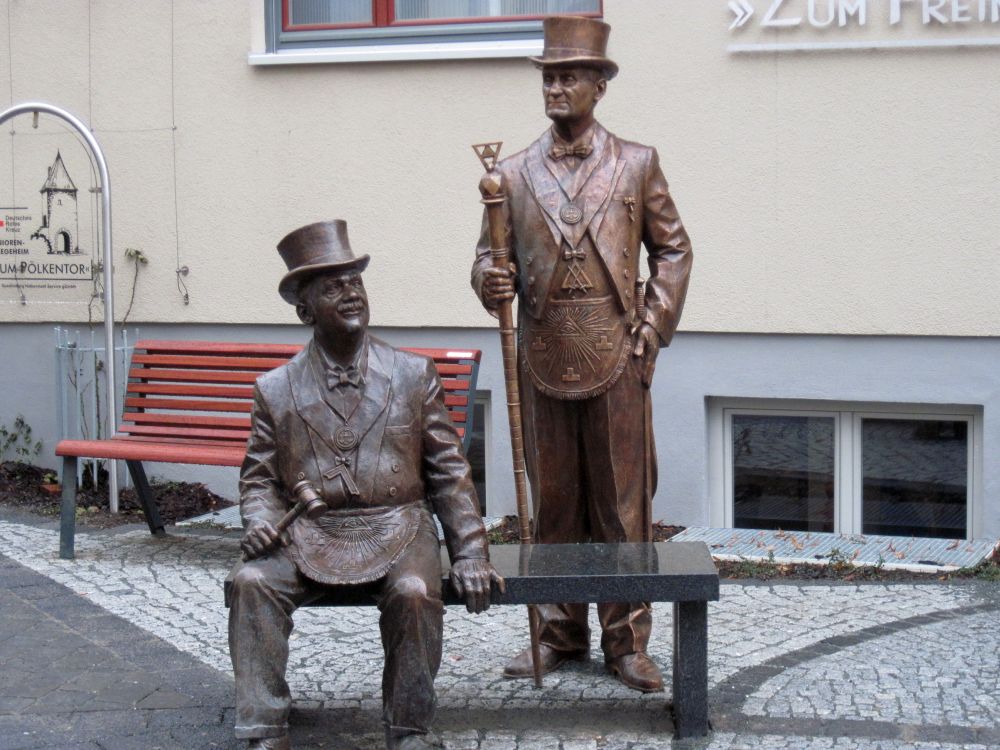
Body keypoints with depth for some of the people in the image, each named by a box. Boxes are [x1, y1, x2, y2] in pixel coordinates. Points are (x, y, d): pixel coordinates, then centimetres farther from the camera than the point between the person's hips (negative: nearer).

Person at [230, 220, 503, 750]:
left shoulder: (414, 375, 5)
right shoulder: (275, 389, 6)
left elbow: (449, 473, 6)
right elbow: (259, 477, 12)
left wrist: (470, 556, -2)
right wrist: (259, 521, -11)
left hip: (396, 527, -1)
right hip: (307, 532, 1)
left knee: (414, 592, -31)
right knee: (253, 581, -26)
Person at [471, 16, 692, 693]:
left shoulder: (636, 164, 5)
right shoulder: (515, 174, 8)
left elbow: (673, 250, 8)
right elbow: (489, 256, 10)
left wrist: (651, 330, -2)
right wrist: (490, 282, -14)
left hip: (616, 359, -2)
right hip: (543, 360, 2)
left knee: (622, 503, 3)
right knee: (553, 503, 9)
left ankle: (628, 641, 12)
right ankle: (560, 632, 21)